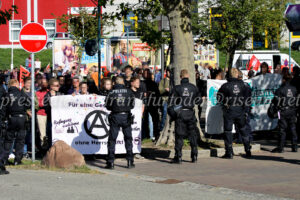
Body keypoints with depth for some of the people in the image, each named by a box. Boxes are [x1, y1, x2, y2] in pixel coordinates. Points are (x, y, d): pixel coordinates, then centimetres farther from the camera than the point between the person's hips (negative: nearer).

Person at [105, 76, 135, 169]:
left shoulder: (111, 92, -1)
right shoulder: (129, 91, 1)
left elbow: (107, 106, 5)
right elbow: (132, 105, 9)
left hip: (115, 117, -1)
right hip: (126, 116, 1)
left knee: (112, 139, 4)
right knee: (128, 139, 13)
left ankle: (110, 162, -1)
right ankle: (130, 161, 12)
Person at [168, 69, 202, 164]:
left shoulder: (177, 88, -7)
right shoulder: (194, 87, 0)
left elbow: (171, 102, -8)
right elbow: (199, 100, 8)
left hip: (180, 114, -2)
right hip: (191, 113, 2)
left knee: (179, 136, 2)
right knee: (193, 135, 12)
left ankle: (178, 157, 1)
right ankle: (194, 156, 13)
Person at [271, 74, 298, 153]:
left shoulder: (280, 90, -9)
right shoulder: (294, 89, 5)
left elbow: (276, 101, -9)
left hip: (283, 112, -4)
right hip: (292, 112, 4)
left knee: (282, 129, -2)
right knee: (293, 129, 9)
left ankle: (280, 147, -1)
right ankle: (295, 147, 11)